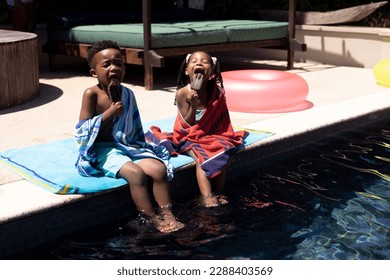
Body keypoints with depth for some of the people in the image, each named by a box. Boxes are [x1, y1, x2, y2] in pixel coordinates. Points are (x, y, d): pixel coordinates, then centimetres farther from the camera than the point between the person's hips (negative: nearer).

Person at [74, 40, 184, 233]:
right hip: (103, 150, -5)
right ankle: (152, 221, -21)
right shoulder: (92, 94, -8)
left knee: (159, 168, -19)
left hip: (128, 146, 5)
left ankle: (167, 215, -13)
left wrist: (141, 149, 5)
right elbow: (81, 131, -13)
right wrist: (110, 113, -18)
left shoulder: (127, 94, 8)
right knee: (136, 173, -30)